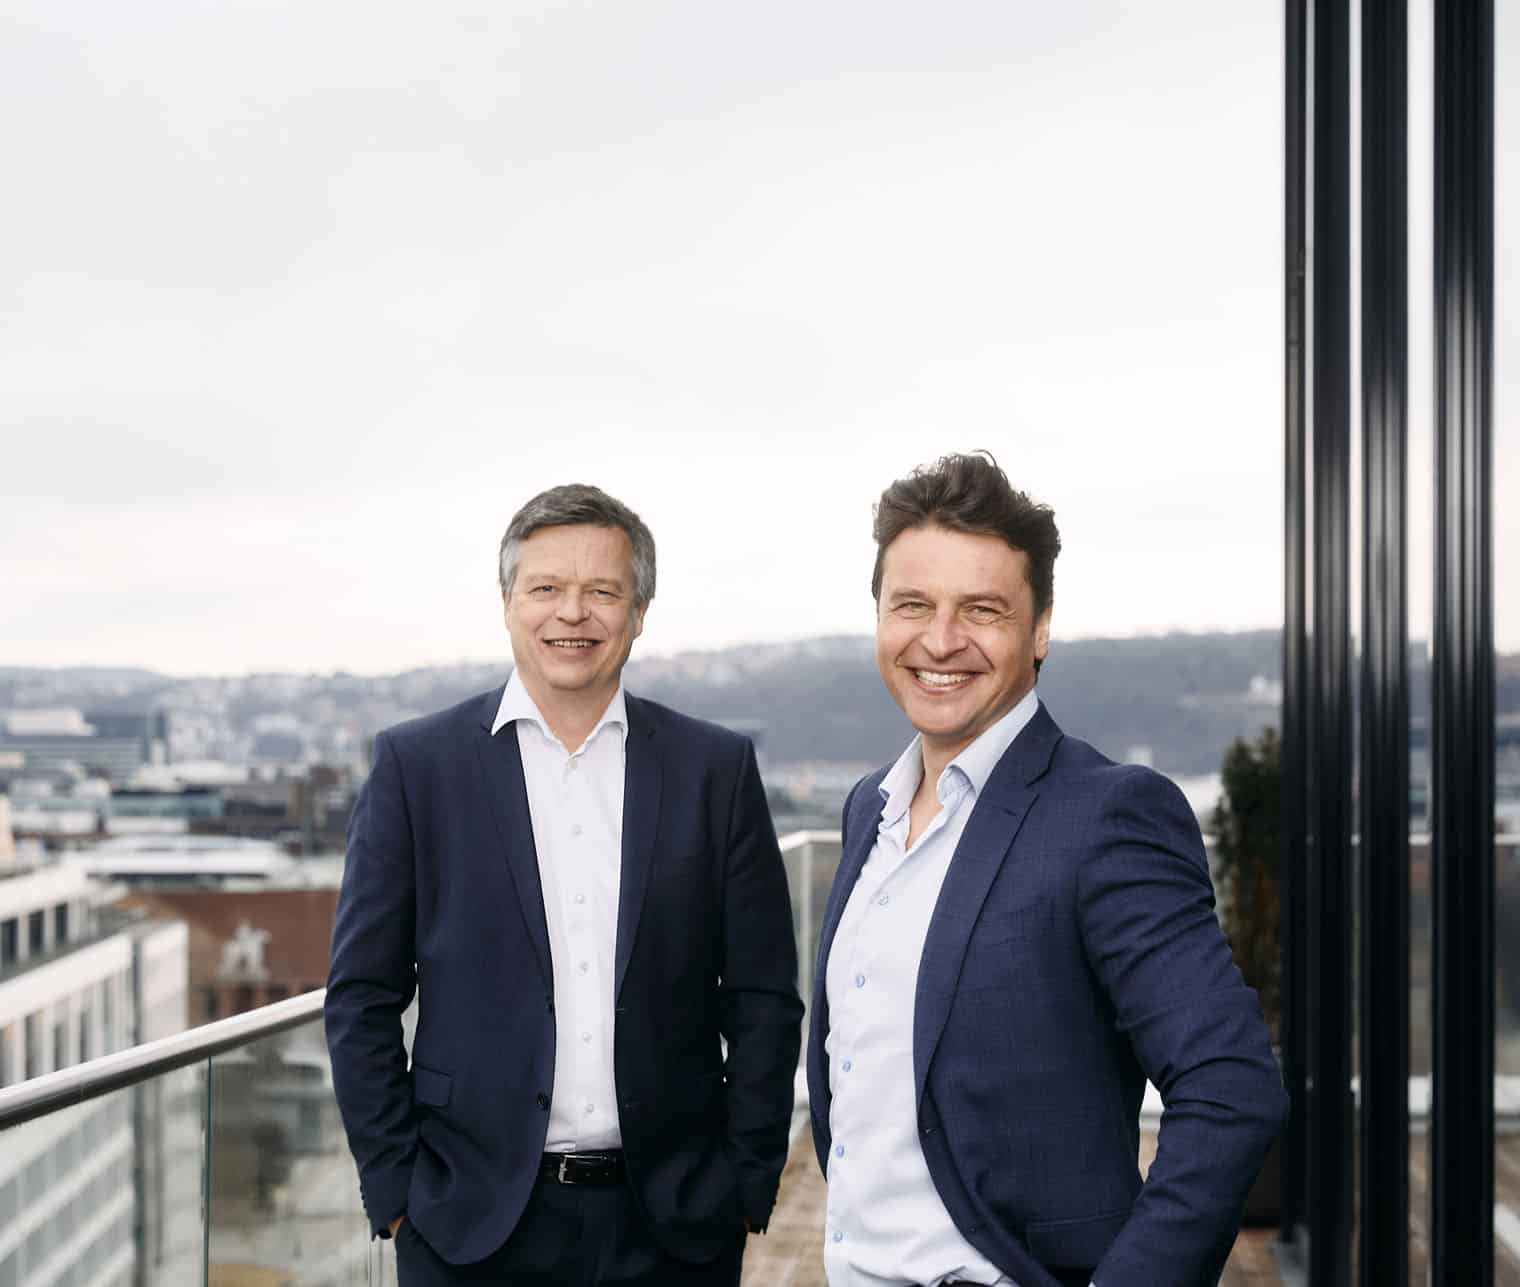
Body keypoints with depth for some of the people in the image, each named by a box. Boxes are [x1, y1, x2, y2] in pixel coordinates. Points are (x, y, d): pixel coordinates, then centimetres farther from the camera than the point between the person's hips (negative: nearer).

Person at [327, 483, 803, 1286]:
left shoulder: (717, 768, 2)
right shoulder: (417, 764, -1)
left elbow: (764, 1000, 3)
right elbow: (362, 998, 0)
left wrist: (745, 1189, -1)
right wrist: (395, 1192, -3)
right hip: (474, 1221, -1)